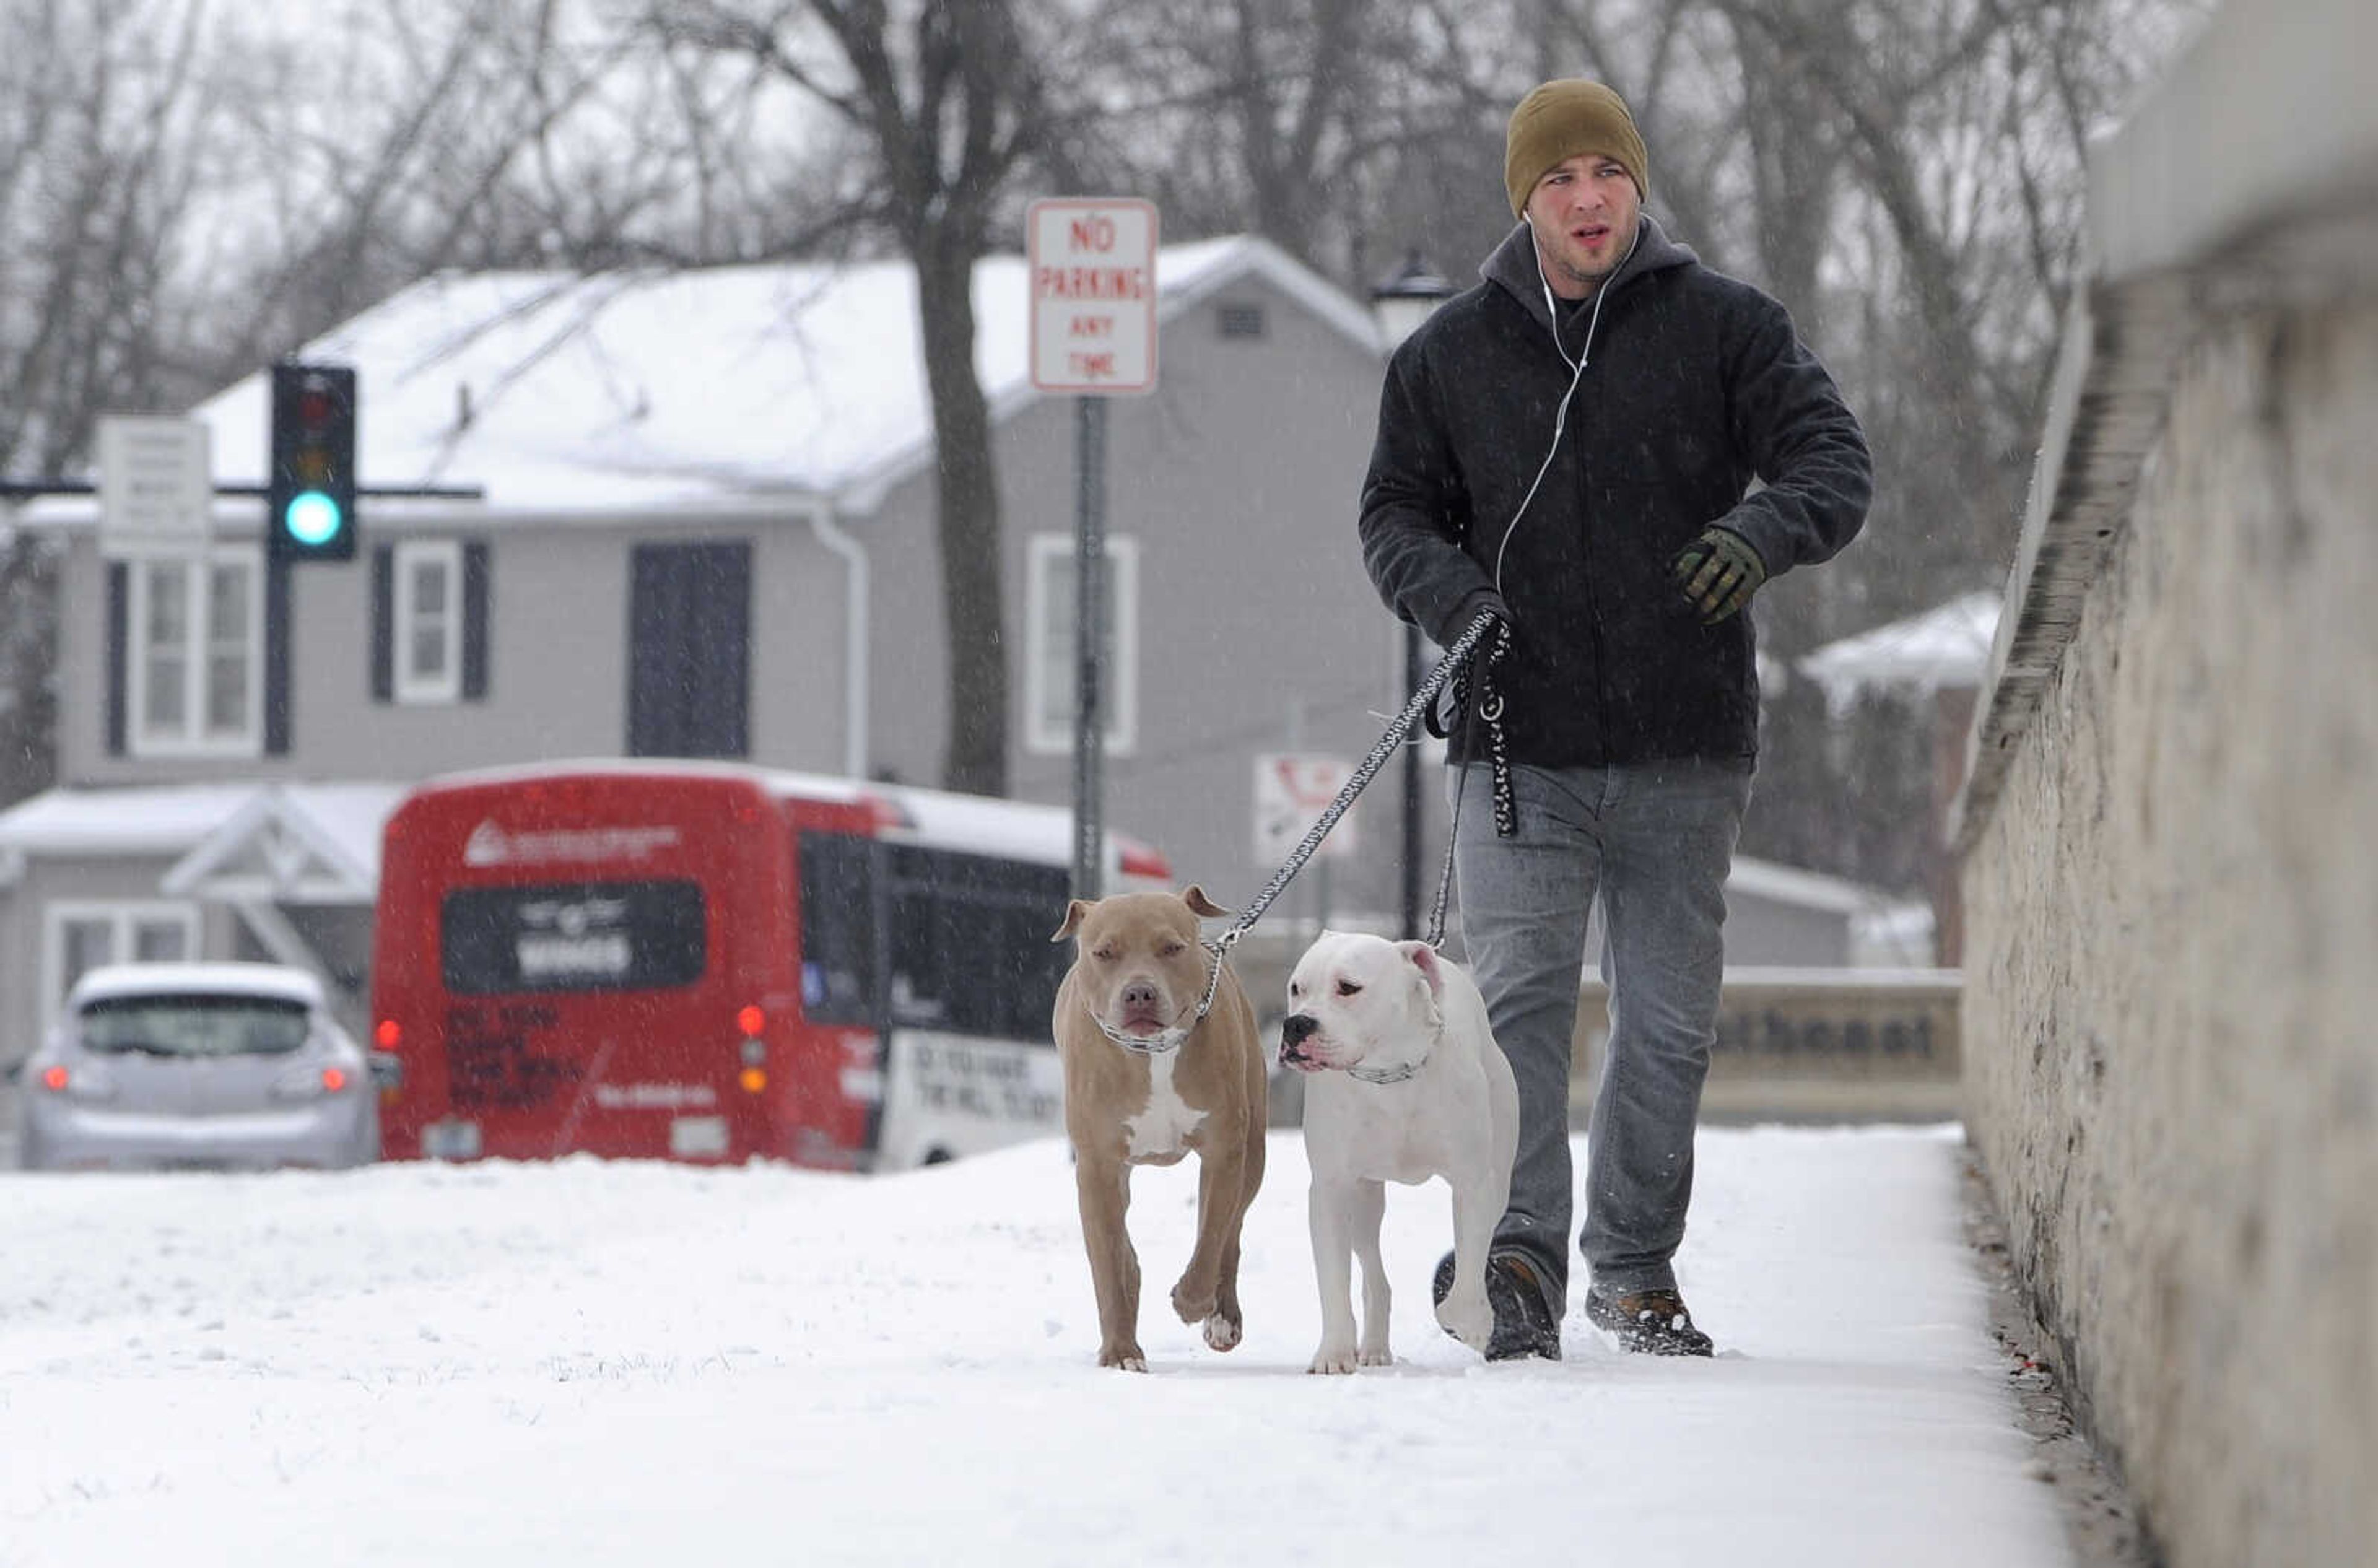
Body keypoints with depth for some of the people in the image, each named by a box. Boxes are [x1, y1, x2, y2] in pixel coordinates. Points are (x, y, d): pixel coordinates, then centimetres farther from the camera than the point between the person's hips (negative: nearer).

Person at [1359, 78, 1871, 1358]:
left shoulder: (1722, 327, 2)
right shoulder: (1449, 354, 7)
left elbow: (1834, 457, -3)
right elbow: (1397, 514, 13)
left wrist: (1763, 531, -26)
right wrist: (1454, 599, -9)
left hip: (1684, 746, 0)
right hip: (1522, 745, 0)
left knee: (1668, 1020, 7)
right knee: (1522, 997, -13)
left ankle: (1636, 1266, 19)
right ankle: (1520, 1254, -19)